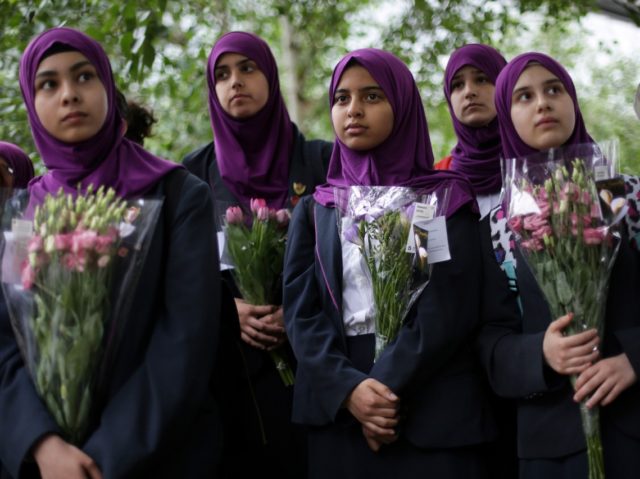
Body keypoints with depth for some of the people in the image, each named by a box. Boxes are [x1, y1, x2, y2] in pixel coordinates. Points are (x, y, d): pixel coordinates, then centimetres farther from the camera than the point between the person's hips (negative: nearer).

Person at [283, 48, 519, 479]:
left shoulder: (447, 200, 3)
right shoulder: (315, 211, 11)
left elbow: (451, 308, -8)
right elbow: (301, 310, 0)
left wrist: (388, 388, -16)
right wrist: (348, 388, -16)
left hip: (434, 409, -2)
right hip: (340, 413, 2)